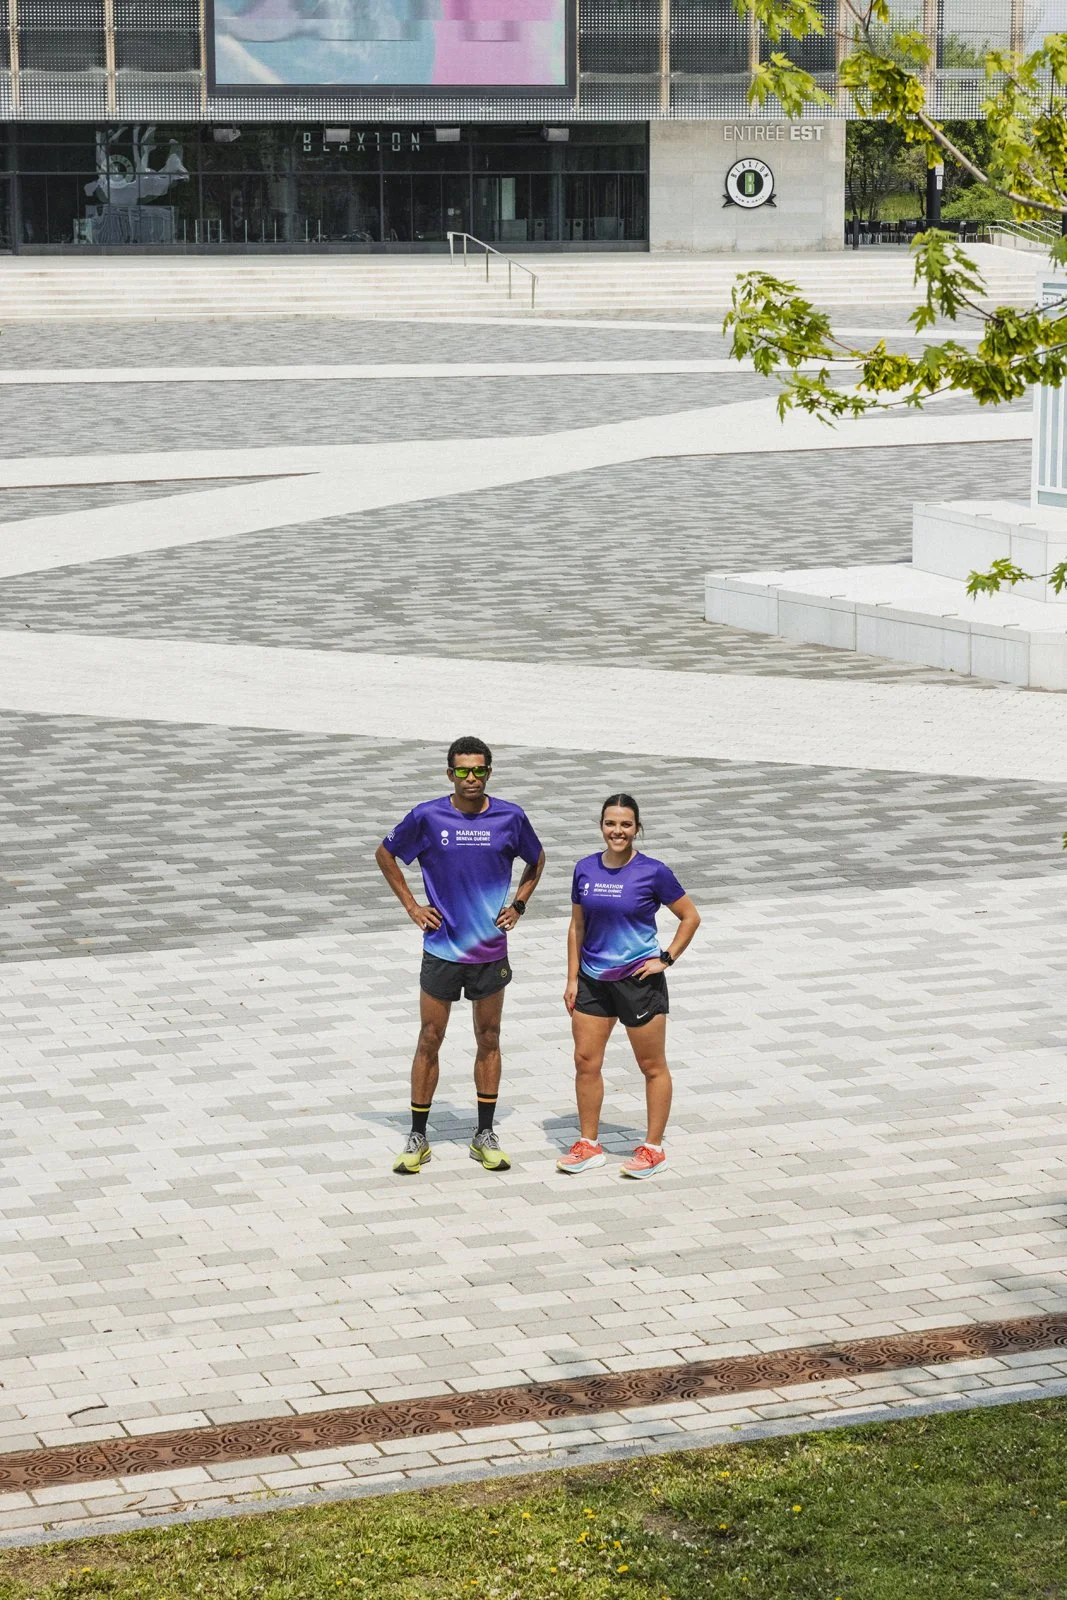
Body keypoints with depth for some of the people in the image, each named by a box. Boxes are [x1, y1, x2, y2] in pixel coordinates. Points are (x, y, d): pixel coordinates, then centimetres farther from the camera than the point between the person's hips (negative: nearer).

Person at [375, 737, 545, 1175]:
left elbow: (536, 860, 16)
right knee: (429, 1040, 3)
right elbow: (385, 854, 8)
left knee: (489, 1039, 9)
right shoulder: (427, 817, -7)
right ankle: (418, 1138, 12)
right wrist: (411, 906, 3)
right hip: (441, 948, -1)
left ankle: (484, 1136, 18)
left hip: (491, 949, 1)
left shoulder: (510, 817, -3)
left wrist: (517, 905, 5)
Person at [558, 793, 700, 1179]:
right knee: (585, 1061, 6)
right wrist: (572, 979, 6)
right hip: (593, 980, 4)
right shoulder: (586, 869, 1)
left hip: (639, 980, -4)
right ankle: (589, 1145, 19)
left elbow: (690, 916, -1)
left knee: (653, 1066, 6)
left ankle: (653, 1149, 16)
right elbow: (577, 926, 9)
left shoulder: (652, 872, -11)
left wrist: (666, 958, -8)